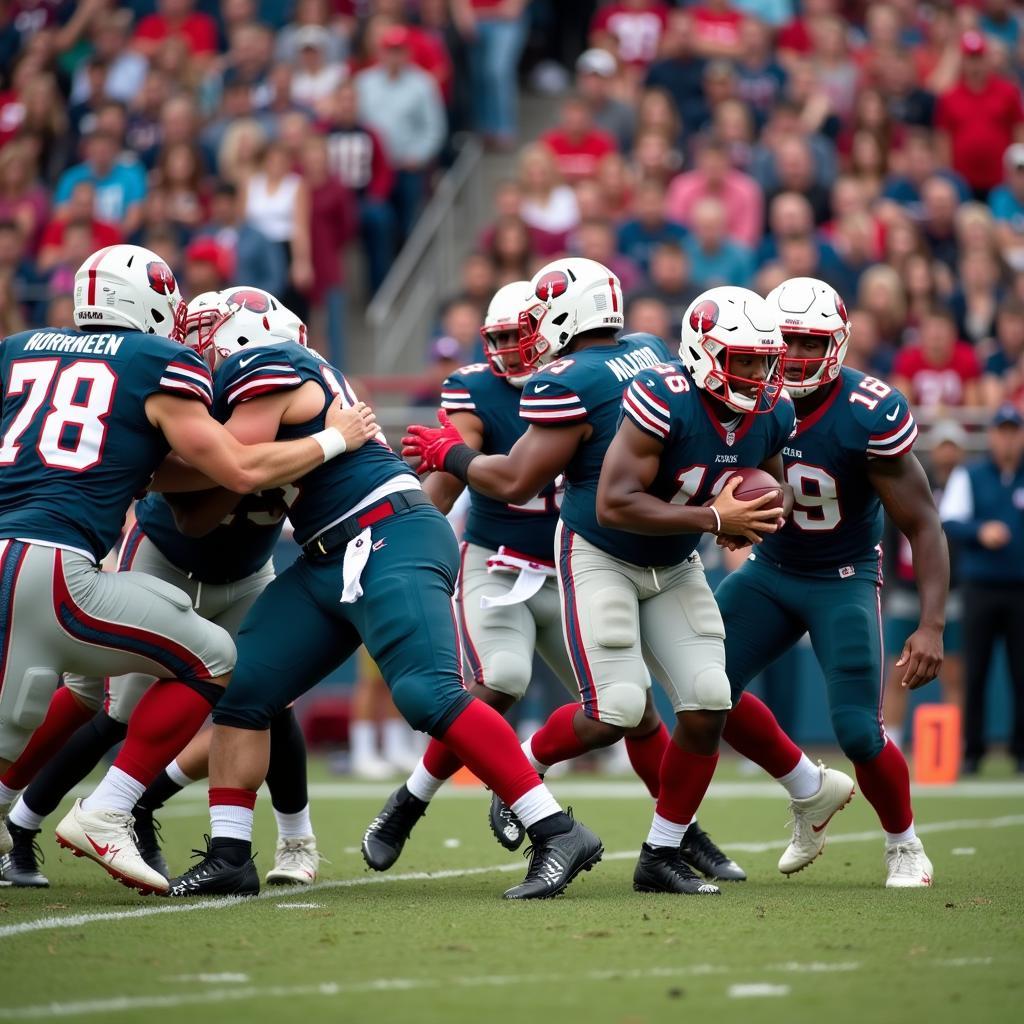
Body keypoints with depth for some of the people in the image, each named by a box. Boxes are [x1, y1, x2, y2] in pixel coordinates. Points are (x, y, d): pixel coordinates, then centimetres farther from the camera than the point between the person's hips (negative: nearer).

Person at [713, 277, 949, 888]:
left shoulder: (871, 415, -23)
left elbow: (922, 524, -19)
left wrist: (932, 626, -27)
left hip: (845, 578, -4)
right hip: (771, 571, 5)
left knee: (858, 729, -14)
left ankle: (905, 845, 16)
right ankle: (812, 790, 18)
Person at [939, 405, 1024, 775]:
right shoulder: (967, 476, 6)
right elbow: (948, 522, -5)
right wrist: (980, 532, -22)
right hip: (980, 588, -1)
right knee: (974, 673, -1)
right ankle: (972, 751, 5)